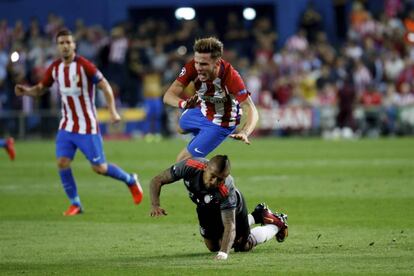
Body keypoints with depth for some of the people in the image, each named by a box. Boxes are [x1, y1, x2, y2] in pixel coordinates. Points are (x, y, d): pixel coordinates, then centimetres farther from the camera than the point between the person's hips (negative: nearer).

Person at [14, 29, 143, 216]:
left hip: (87, 127, -5)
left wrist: (112, 111, -24)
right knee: (62, 163, -10)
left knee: (99, 168, -2)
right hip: (67, 126, 5)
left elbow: (105, 86, -14)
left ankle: (131, 181, 24)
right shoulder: (55, 68, 1)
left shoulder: (84, 65, -16)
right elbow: (41, 88, 13)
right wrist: (26, 91, -8)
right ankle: (75, 204, 5)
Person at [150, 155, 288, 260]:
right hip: (206, 208, 4)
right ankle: (255, 217, 37)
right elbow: (157, 181, -29)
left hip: (232, 206, -4)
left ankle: (277, 224, 37)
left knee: (243, 245, 10)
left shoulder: (226, 190, -47)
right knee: (213, 246, 19)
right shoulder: (190, 166, -41)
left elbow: (229, 226, -45)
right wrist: (155, 205, -45)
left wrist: (224, 252, -60)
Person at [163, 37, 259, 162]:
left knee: (183, 160, -5)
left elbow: (252, 111, -43)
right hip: (202, 111, 5)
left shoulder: (230, 76, -42)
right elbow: (168, 95, -32)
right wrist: (183, 103, -56)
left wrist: (244, 133, -64)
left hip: (220, 123, -5)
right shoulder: (192, 67, -30)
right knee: (181, 127, 35)